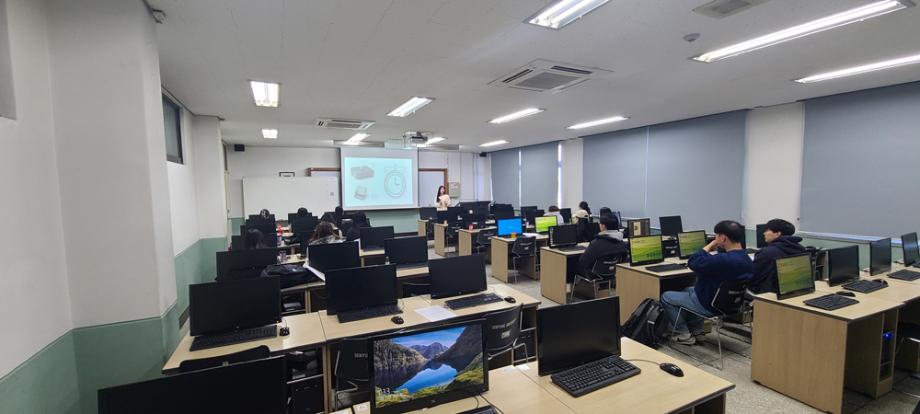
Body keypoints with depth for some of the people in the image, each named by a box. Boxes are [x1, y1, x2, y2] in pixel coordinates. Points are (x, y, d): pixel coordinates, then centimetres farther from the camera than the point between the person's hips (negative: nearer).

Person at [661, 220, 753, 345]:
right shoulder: (745, 257, -1)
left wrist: (710, 245, -19)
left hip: (710, 306, -10)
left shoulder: (724, 260, -35)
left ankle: (684, 335, 11)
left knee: (666, 297, 3)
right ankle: (696, 328, 29)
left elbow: (693, 263, -29)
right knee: (688, 290, 32)